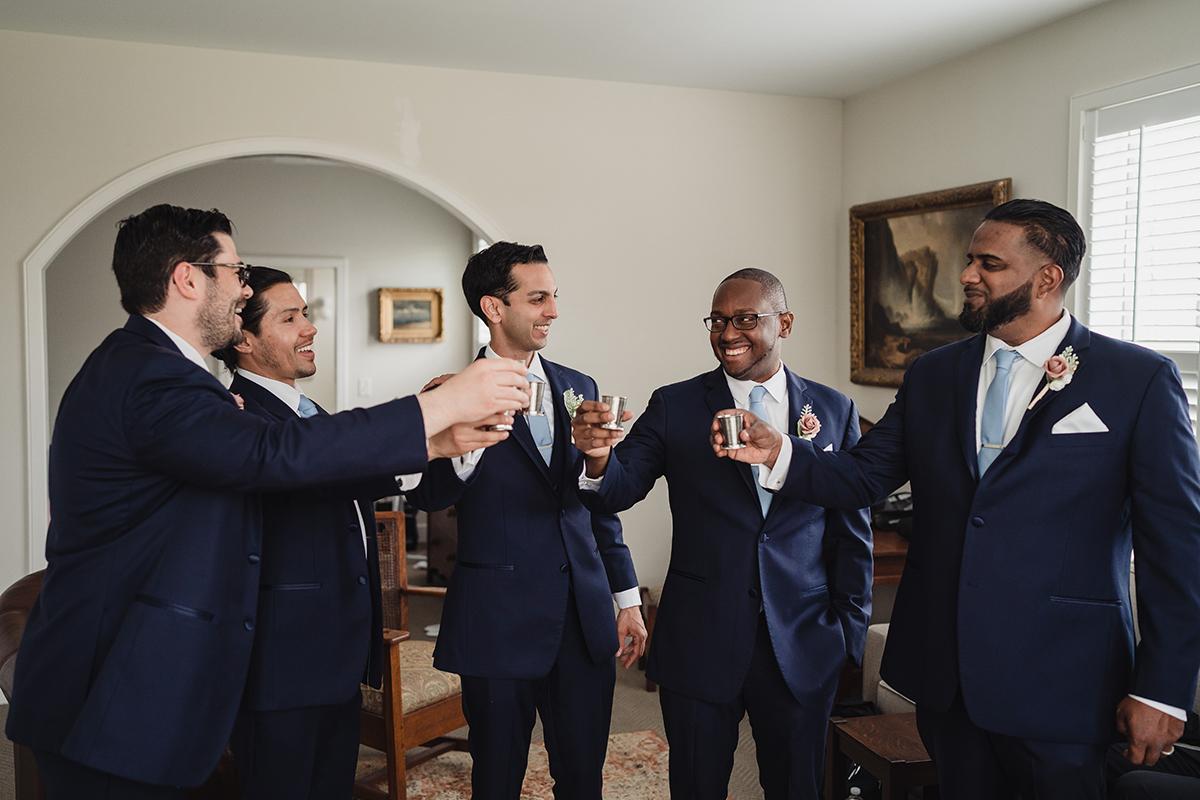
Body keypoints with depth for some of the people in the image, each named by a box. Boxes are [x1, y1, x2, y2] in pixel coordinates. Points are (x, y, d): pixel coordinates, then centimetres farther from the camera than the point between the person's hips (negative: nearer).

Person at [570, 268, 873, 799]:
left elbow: (852, 531, 6)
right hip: (699, 643, -1)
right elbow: (619, 491, -10)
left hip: (803, 647, 1)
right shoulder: (674, 406, -1)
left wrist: (850, 629, 5)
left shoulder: (834, 410, 2)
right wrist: (599, 455, -31)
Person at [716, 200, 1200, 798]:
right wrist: (781, 452, -14)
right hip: (942, 671, 4)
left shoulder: (1139, 380, -7)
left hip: (1056, 681, -4)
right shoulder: (932, 376, 7)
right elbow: (863, 476, 5)